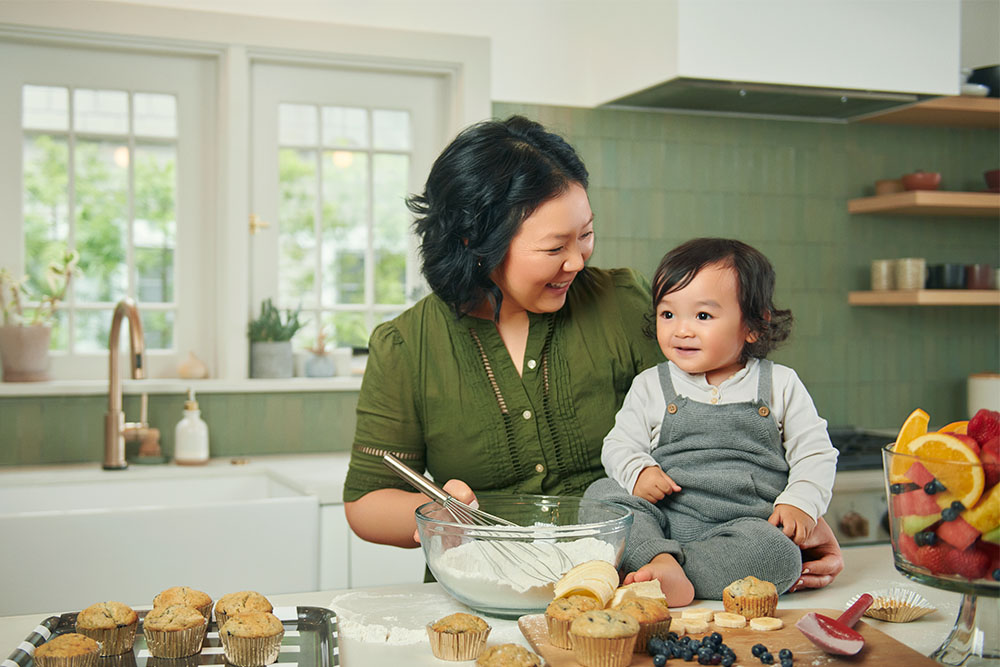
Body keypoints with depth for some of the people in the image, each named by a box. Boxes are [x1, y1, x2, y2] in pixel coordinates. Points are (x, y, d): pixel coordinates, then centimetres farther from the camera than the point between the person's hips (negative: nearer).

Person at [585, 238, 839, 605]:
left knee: (780, 554, -32)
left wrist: (800, 503, -8)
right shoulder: (651, 386, 11)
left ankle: (655, 578, -33)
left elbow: (816, 453, 9)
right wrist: (638, 471, -11)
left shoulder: (781, 385, 8)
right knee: (602, 493, -21)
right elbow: (619, 443, 11)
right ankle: (662, 560, -39)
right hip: (661, 520, 1)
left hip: (745, 525, -1)